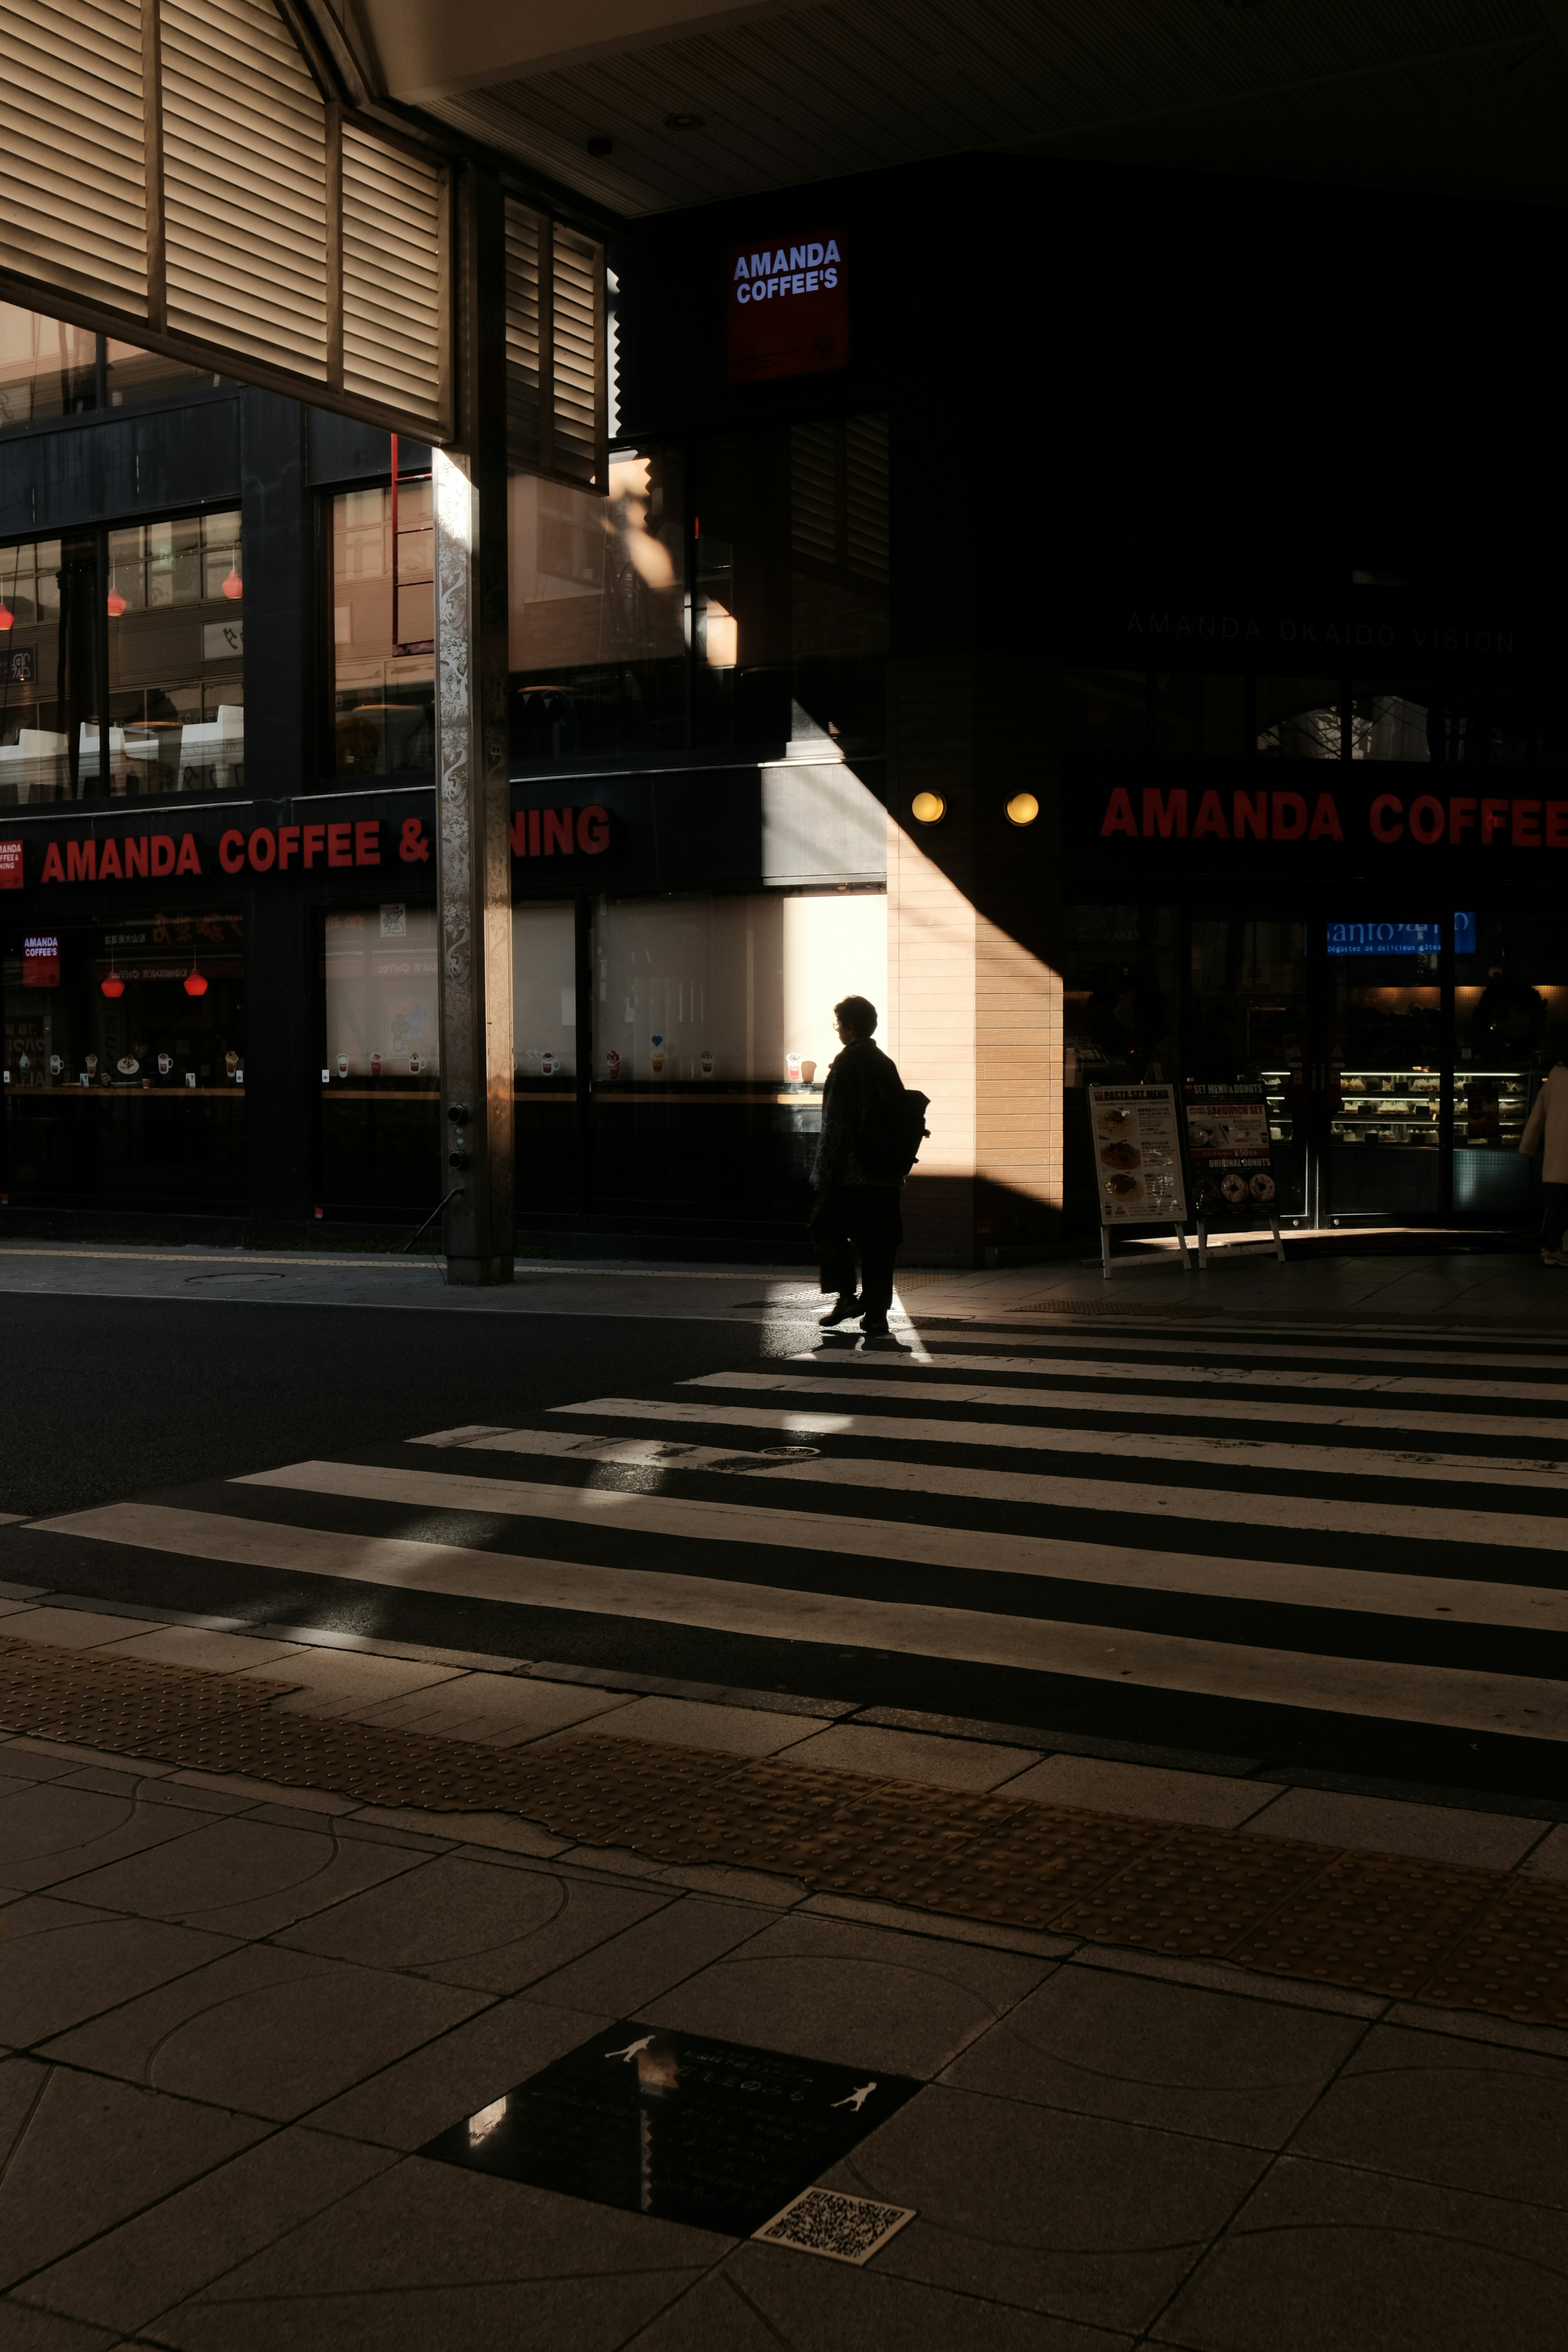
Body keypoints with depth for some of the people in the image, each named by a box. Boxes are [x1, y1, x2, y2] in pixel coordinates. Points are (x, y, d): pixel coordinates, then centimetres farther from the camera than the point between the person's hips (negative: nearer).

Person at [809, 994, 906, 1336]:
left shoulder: (846, 1064, -10)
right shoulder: (886, 1064, 10)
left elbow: (836, 1124, -14)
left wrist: (823, 1176, -12)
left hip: (850, 1172, -6)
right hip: (886, 1174, 6)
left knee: (827, 1230, 10)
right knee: (878, 1242, 7)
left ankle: (846, 1296, 0)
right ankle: (877, 1311, 6)